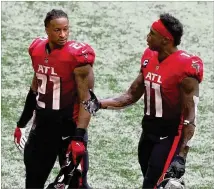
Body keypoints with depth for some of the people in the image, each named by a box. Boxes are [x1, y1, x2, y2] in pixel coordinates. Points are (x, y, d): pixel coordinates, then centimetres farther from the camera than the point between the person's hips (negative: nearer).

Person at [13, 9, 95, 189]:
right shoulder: (37, 50, 1)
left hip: (68, 127, -6)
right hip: (42, 126, 6)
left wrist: (79, 137, -25)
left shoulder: (77, 56, -18)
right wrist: (21, 123, 20)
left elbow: (86, 100, -18)